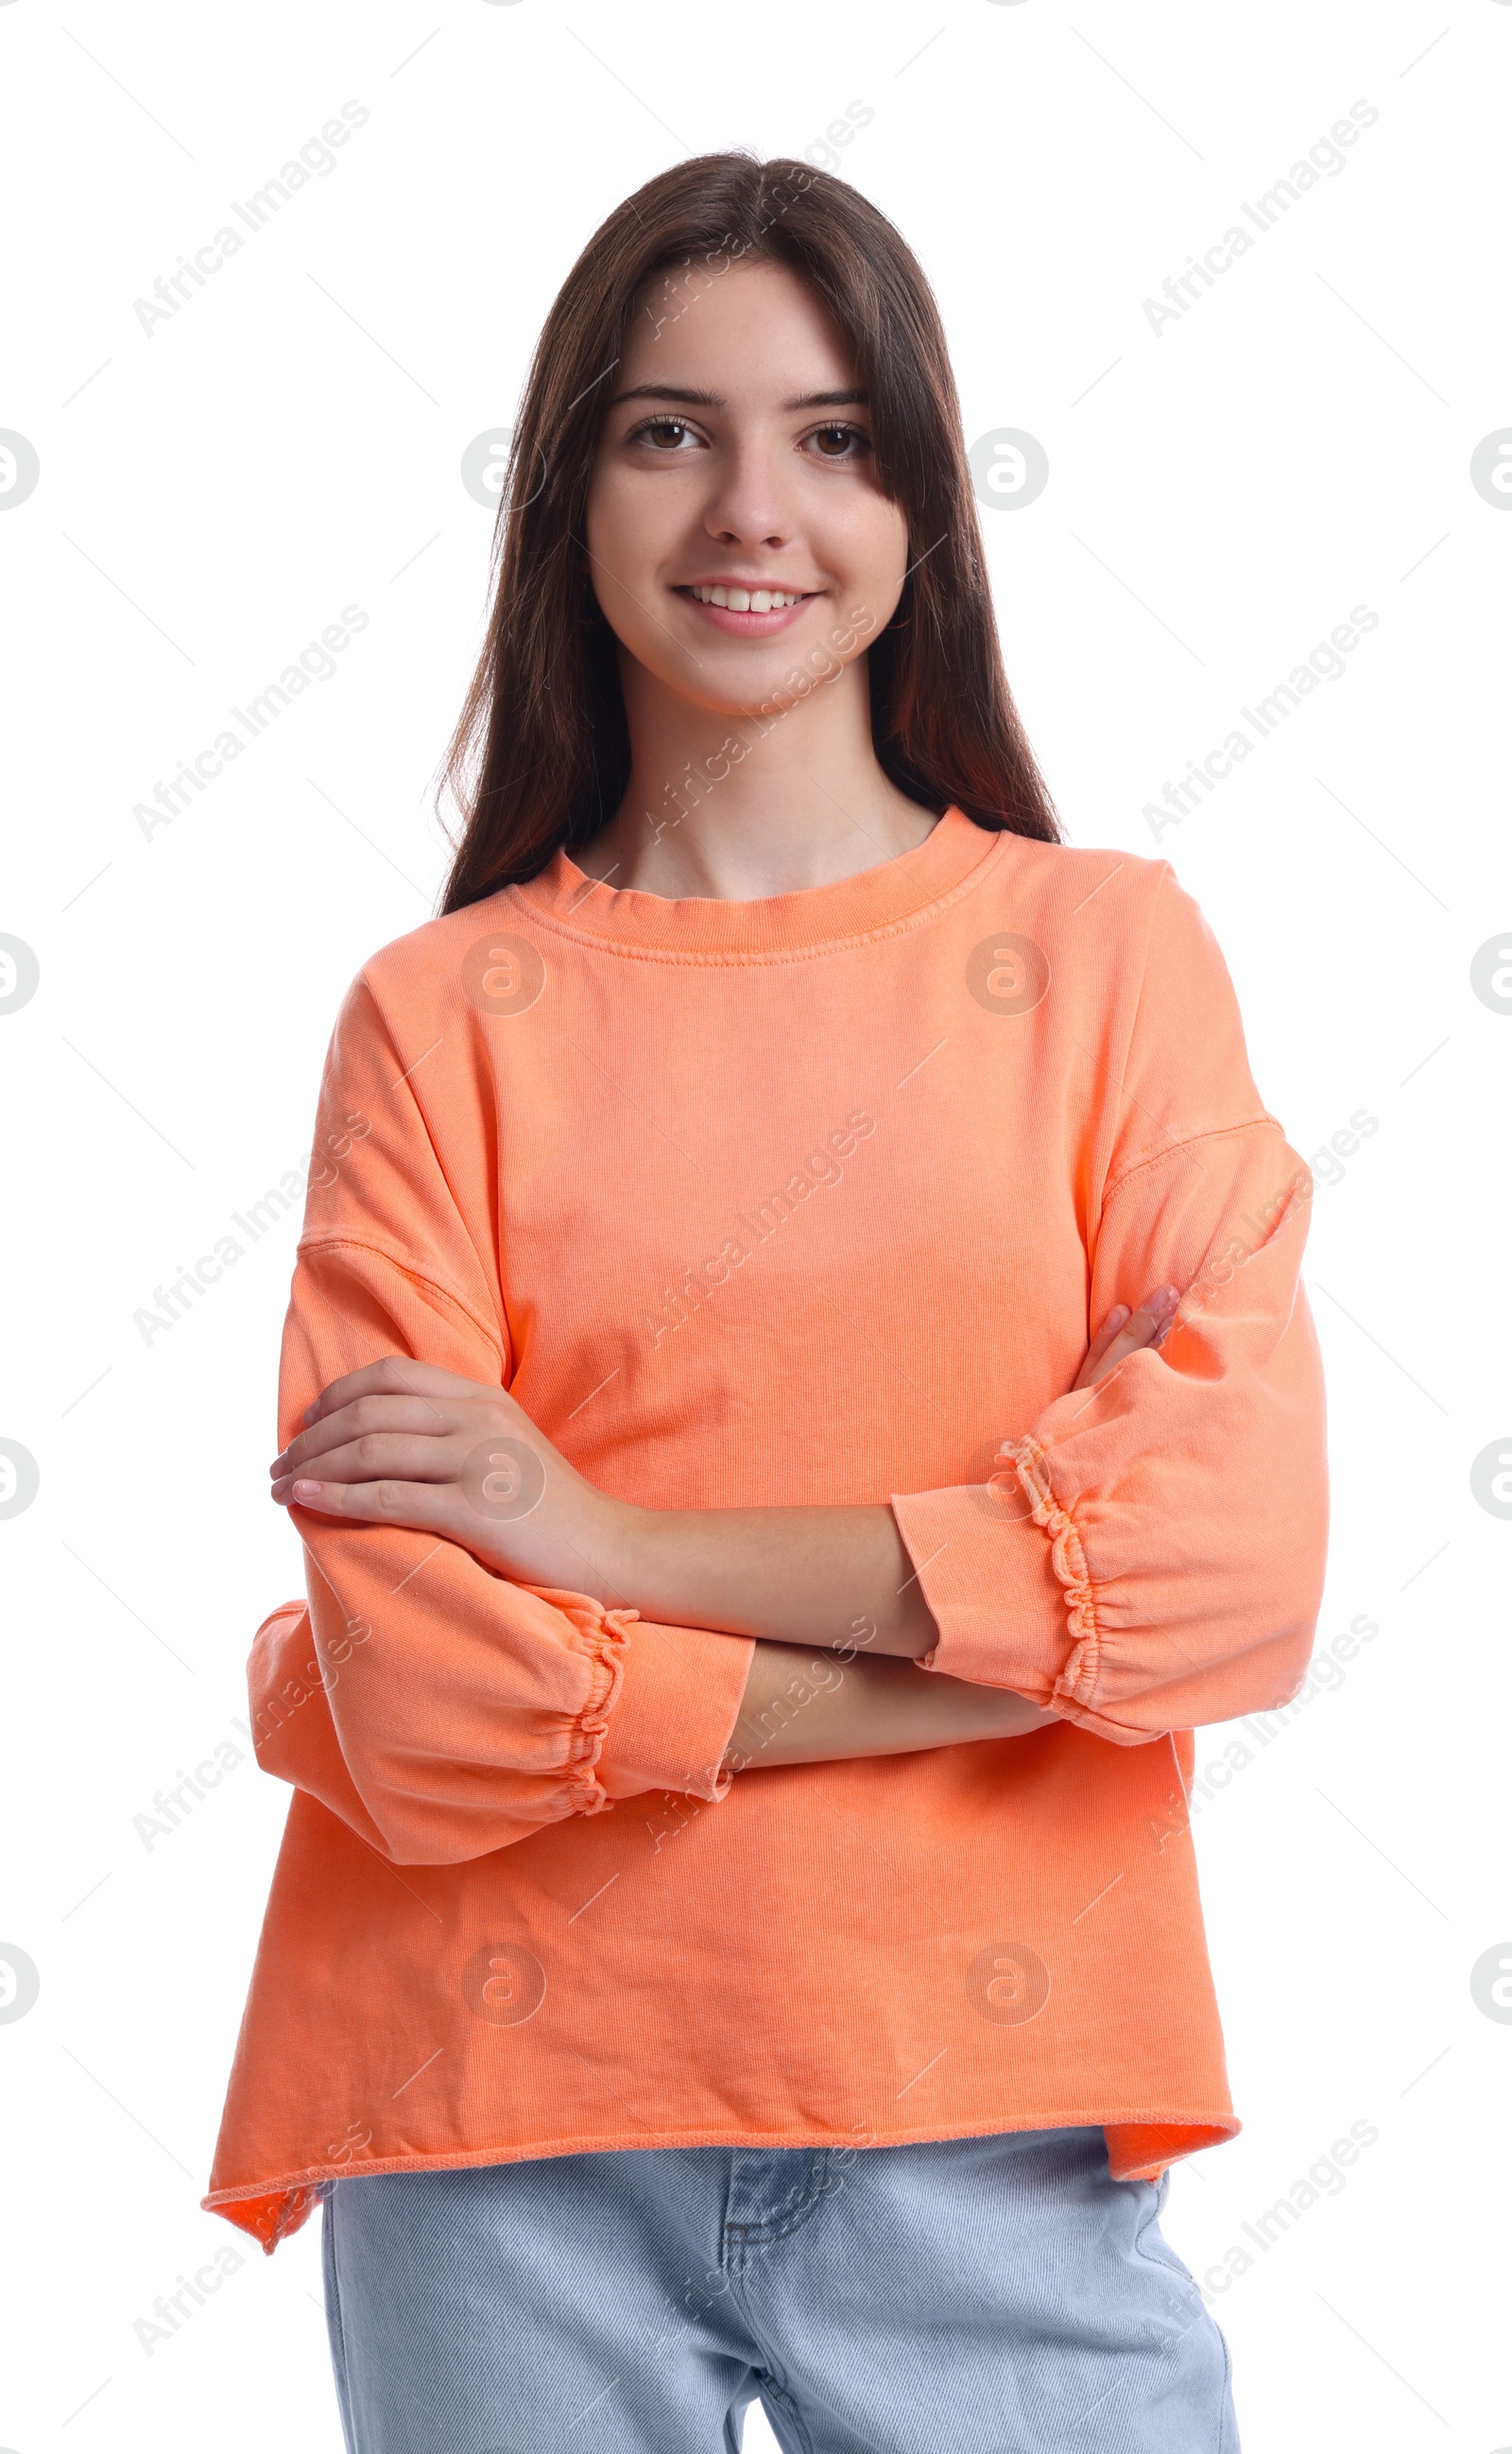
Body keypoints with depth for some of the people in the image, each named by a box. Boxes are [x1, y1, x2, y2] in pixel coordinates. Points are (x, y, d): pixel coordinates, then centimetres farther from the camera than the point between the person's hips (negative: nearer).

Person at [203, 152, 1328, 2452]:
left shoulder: (1111, 947, 2)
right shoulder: (440, 1016, 0)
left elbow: (1237, 1556, -11)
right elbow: (412, 1696, -9)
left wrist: (619, 1537, -12)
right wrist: (1009, 1642, -12)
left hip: (988, 2127, 0)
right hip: (510, 2144, 0)